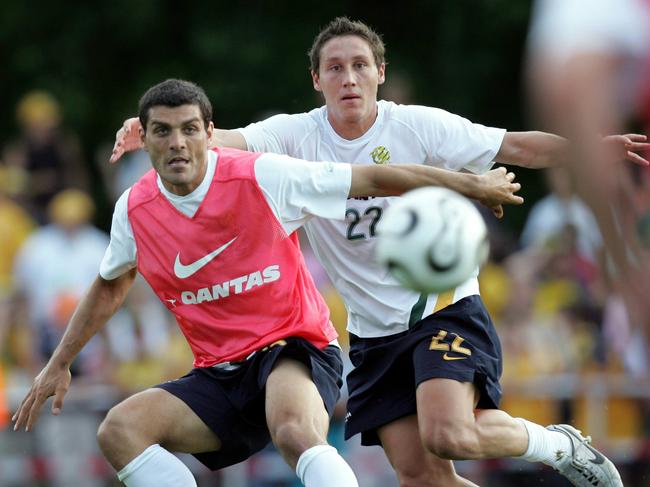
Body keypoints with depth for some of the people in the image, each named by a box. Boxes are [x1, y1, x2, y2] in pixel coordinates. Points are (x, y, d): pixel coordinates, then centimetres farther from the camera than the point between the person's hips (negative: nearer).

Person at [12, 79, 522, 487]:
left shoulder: (262, 177, -12)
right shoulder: (134, 210, 1)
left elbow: (372, 179, -5)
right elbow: (110, 286, 23)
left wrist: (474, 184, -2)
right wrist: (59, 364, 24)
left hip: (295, 348, -5)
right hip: (220, 375, 5)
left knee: (294, 432, -38)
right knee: (119, 430, -19)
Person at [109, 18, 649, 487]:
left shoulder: (417, 126, -8)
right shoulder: (297, 136, -4)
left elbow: (517, 147, -7)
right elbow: (223, 140, -19)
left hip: (445, 308, -4)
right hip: (375, 332, 4)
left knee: (448, 434, -26)